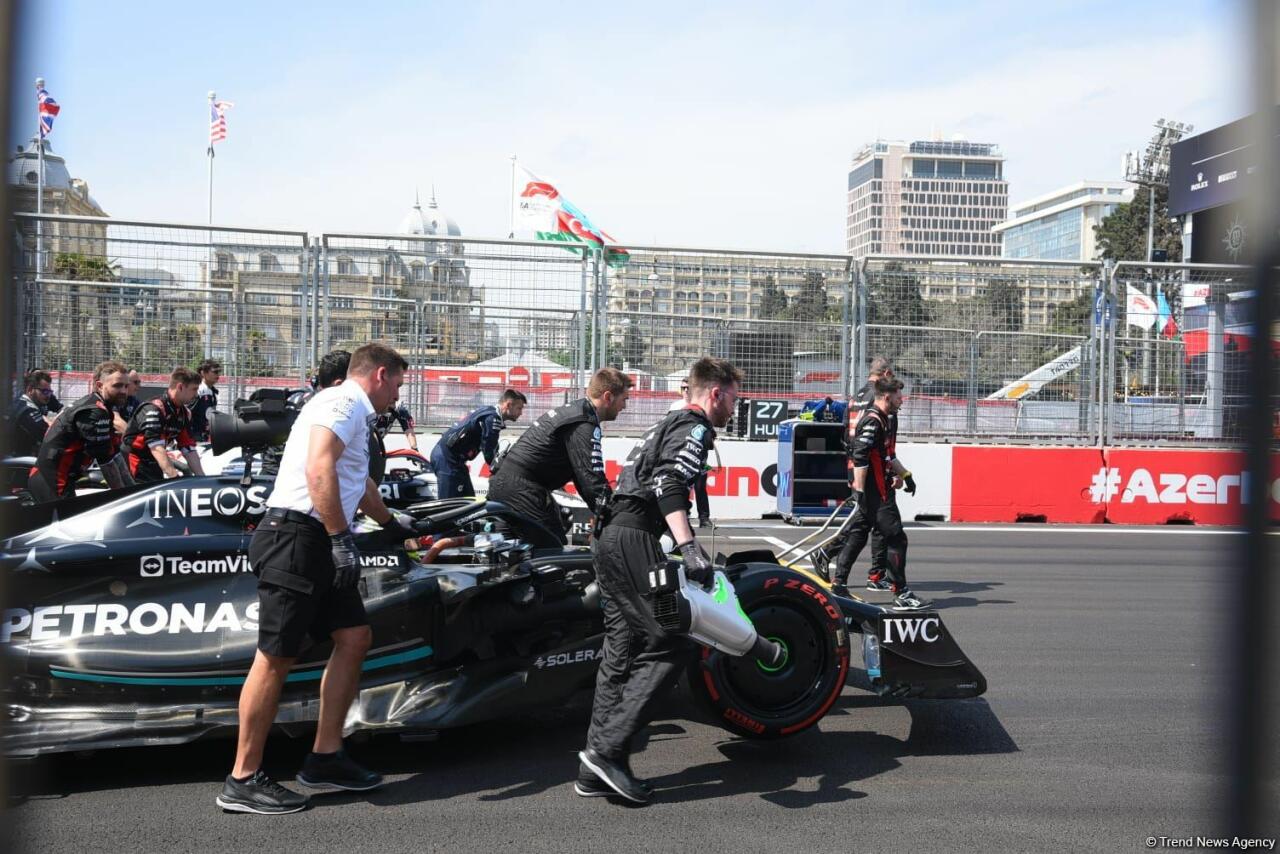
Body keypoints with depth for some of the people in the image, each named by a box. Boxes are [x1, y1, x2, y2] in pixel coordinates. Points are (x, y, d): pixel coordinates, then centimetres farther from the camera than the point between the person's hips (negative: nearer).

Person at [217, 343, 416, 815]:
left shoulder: (354, 414, 23)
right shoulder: (343, 400, -7)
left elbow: (359, 482, 40)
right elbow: (318, 467, -23)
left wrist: (391, 521, 55)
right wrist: (342, 539, -25)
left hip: (322, 544, 10)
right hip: (297, 537, -10)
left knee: (354, 638, 7)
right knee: (276, 656, -6)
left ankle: (325, 758, 14)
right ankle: (243, 780, 3)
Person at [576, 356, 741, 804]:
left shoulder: (670, 423, 27)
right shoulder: (694, 428, -4)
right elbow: (669, 486, -21)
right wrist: (689, 547, -32)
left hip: (611, 535, 10)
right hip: (634, 538, -10)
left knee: (622, 651, 9)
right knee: (666, 648, -8)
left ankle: (596, 770, 10)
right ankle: (608, 749, -12)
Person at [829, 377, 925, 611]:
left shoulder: (886, 421, 17)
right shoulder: (872, 421, -17)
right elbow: (859, 458, -23)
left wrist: (904, 474, 23)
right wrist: (859, 491, -25)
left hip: (878, 490, 10)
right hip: (874, 492, -10)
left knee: (857, 536, 12)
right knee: (897, 539, -5)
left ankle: (838, 585, 17)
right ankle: (901, 594, 0)